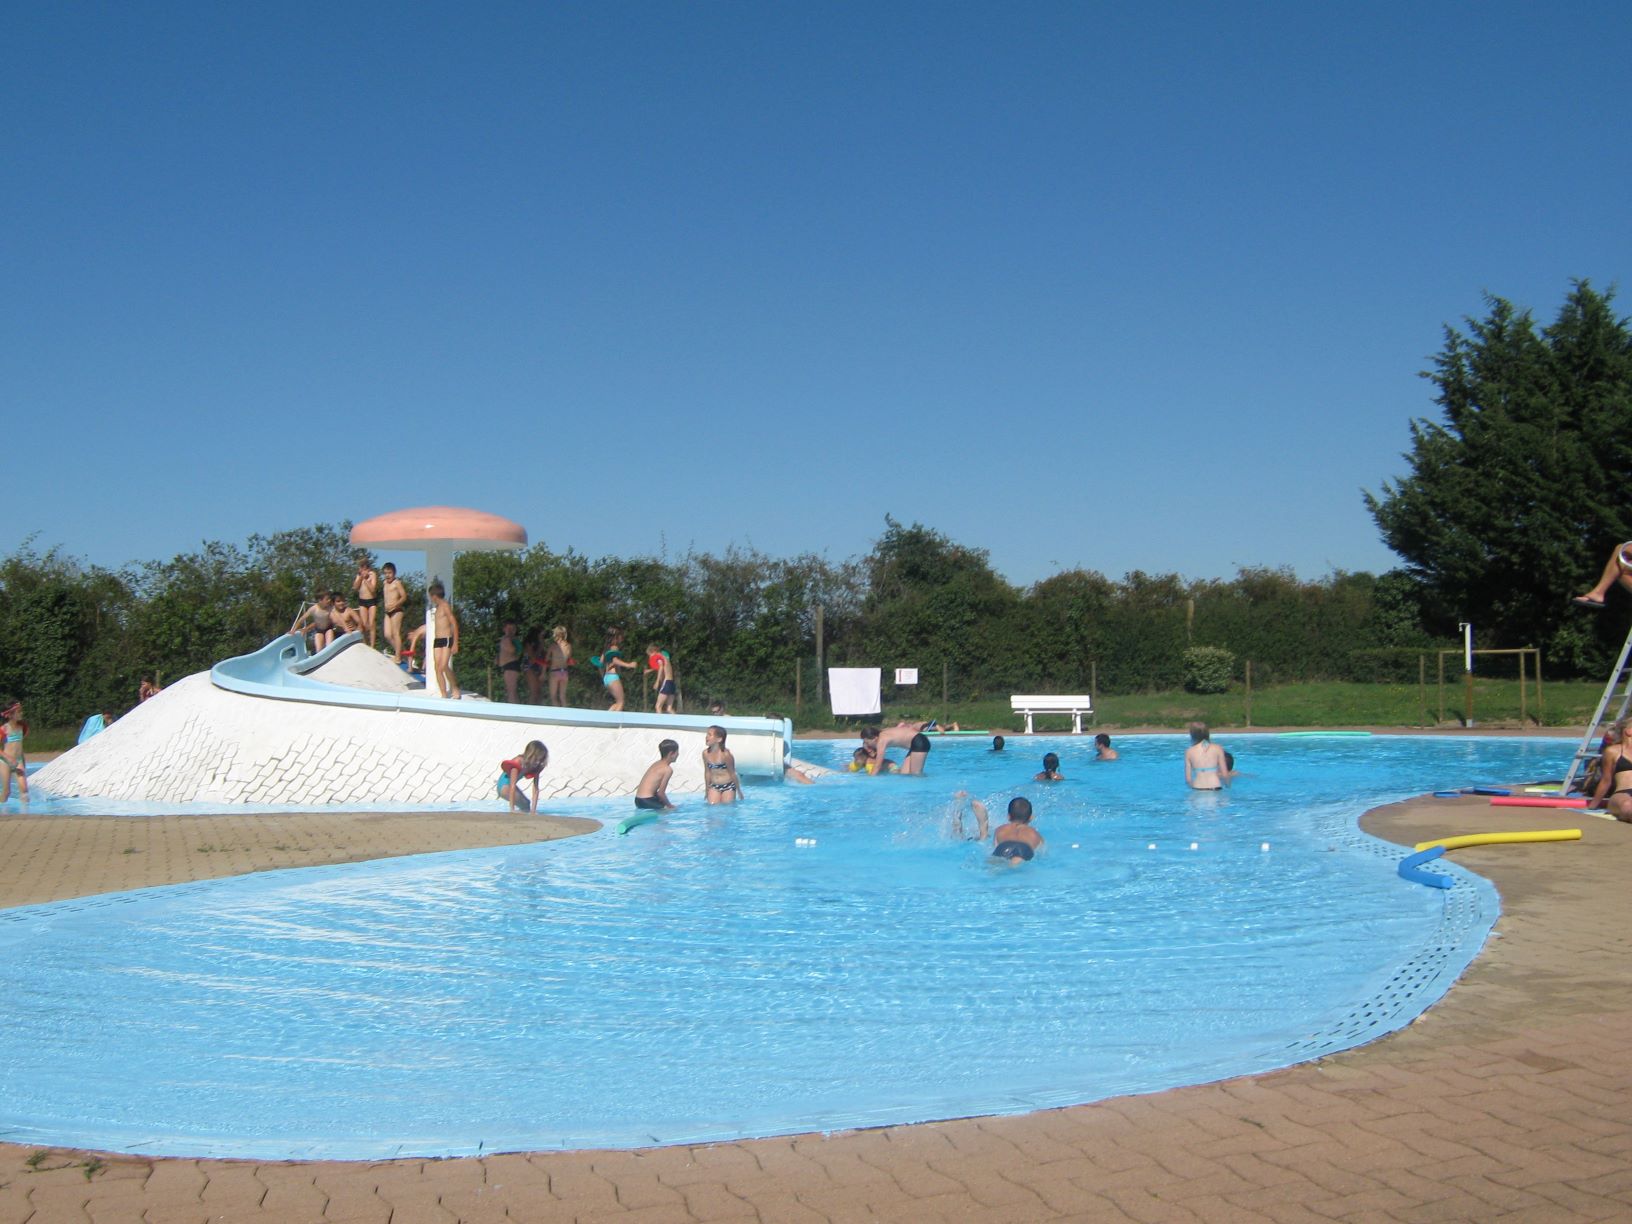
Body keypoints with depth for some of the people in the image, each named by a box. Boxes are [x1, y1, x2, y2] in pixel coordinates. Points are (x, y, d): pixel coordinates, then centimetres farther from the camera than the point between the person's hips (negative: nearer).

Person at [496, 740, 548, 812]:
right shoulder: (518, 763, -32)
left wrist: (533, 809, -22)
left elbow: (535, 788, -15)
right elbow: (512, 786, -36)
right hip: (504, 785, -8)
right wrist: (512, 809, -40)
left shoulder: (536, 767, -13)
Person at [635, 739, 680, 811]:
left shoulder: (656, 764, 17)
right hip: (646, 801, -9)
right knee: (672, 810, -8)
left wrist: (668, 804, 18)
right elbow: (661, 793, -11)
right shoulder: (668, 769, -9)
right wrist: (670, 806, 4)